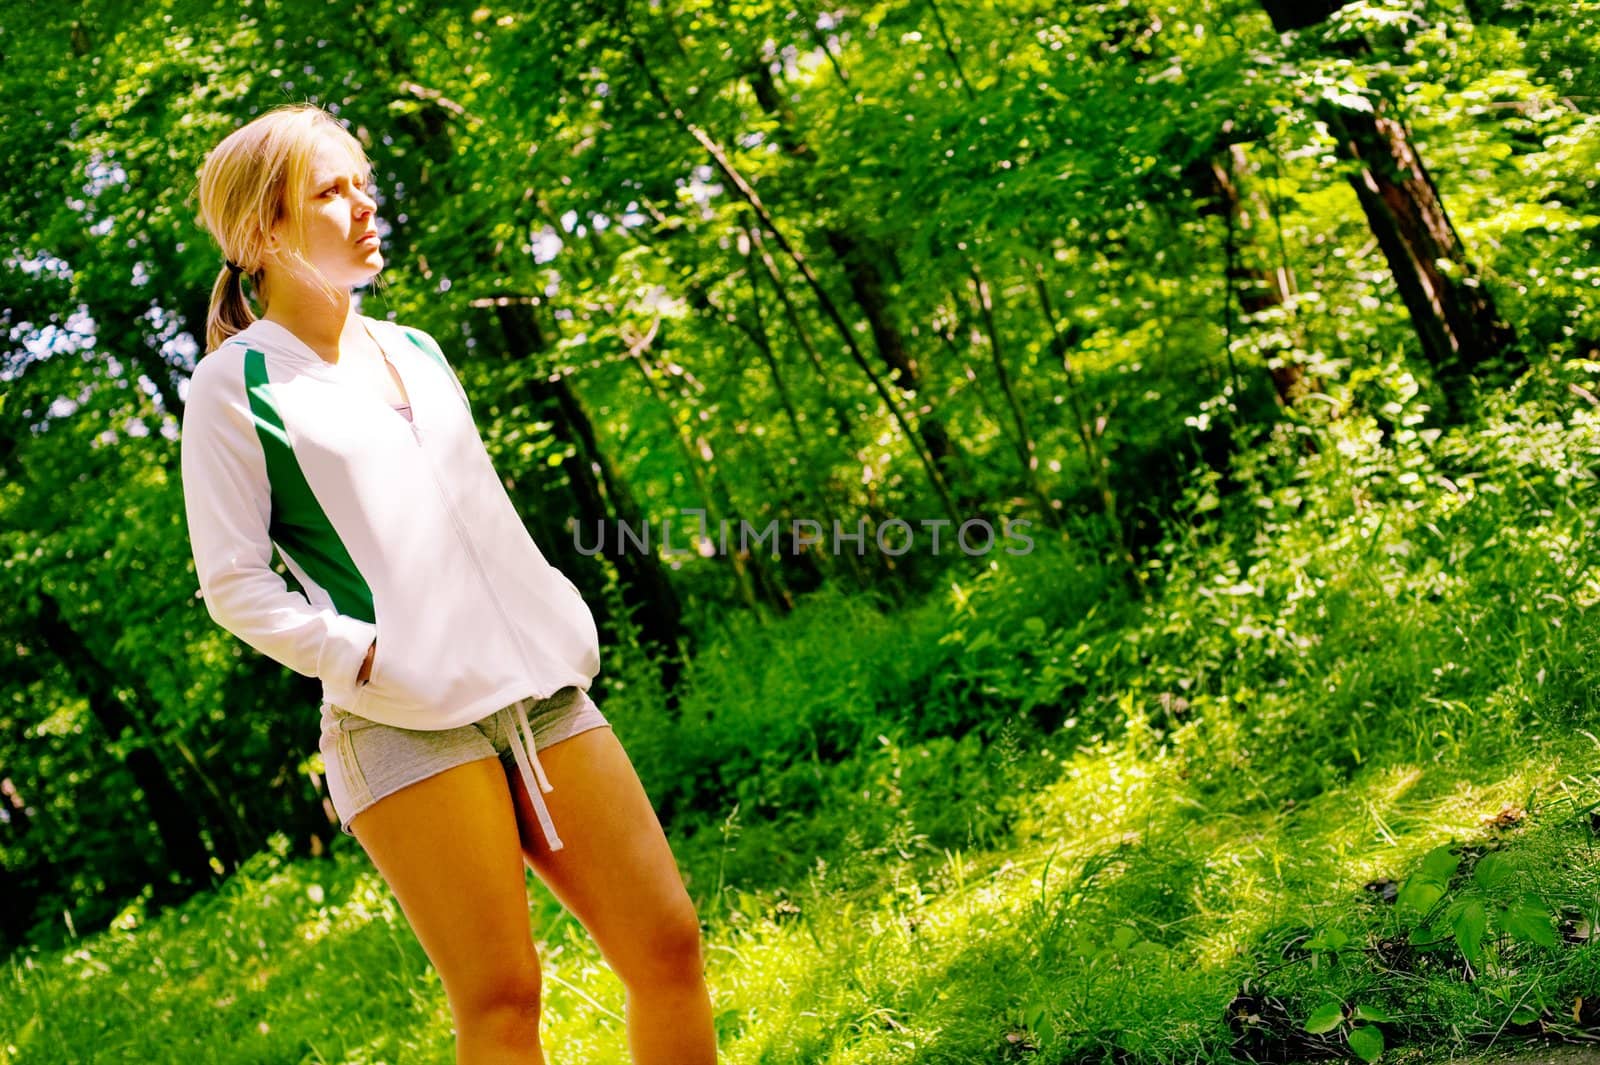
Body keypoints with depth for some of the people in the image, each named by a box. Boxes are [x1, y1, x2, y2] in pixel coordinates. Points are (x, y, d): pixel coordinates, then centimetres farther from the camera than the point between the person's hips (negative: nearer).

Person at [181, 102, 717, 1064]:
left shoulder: (415, 350, 18)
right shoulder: (236, 383, -1)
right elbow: (236, 586, -4)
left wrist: (570, 630, 10)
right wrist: (372, 658, -13)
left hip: (541, 690, 6)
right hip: (407, 726, -6)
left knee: (668, 946, 2)